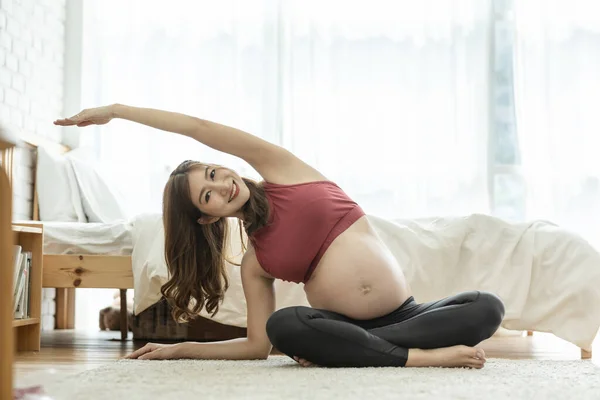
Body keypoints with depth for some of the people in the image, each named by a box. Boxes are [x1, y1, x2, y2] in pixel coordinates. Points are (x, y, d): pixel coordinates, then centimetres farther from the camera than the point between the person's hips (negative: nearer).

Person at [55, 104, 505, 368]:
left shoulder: (283, 172, 5)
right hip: (340, 322, -1)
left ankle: (342, 351, -27)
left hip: (404, 315, 1)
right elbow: (258, 344, 10)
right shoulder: (253, 262, 7)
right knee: (284, 325, -33)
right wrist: (178, 349, 9)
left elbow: (200, 128, -1)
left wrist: (116, 110, 6)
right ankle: (423, 355, -29)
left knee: (487, 307, -24)